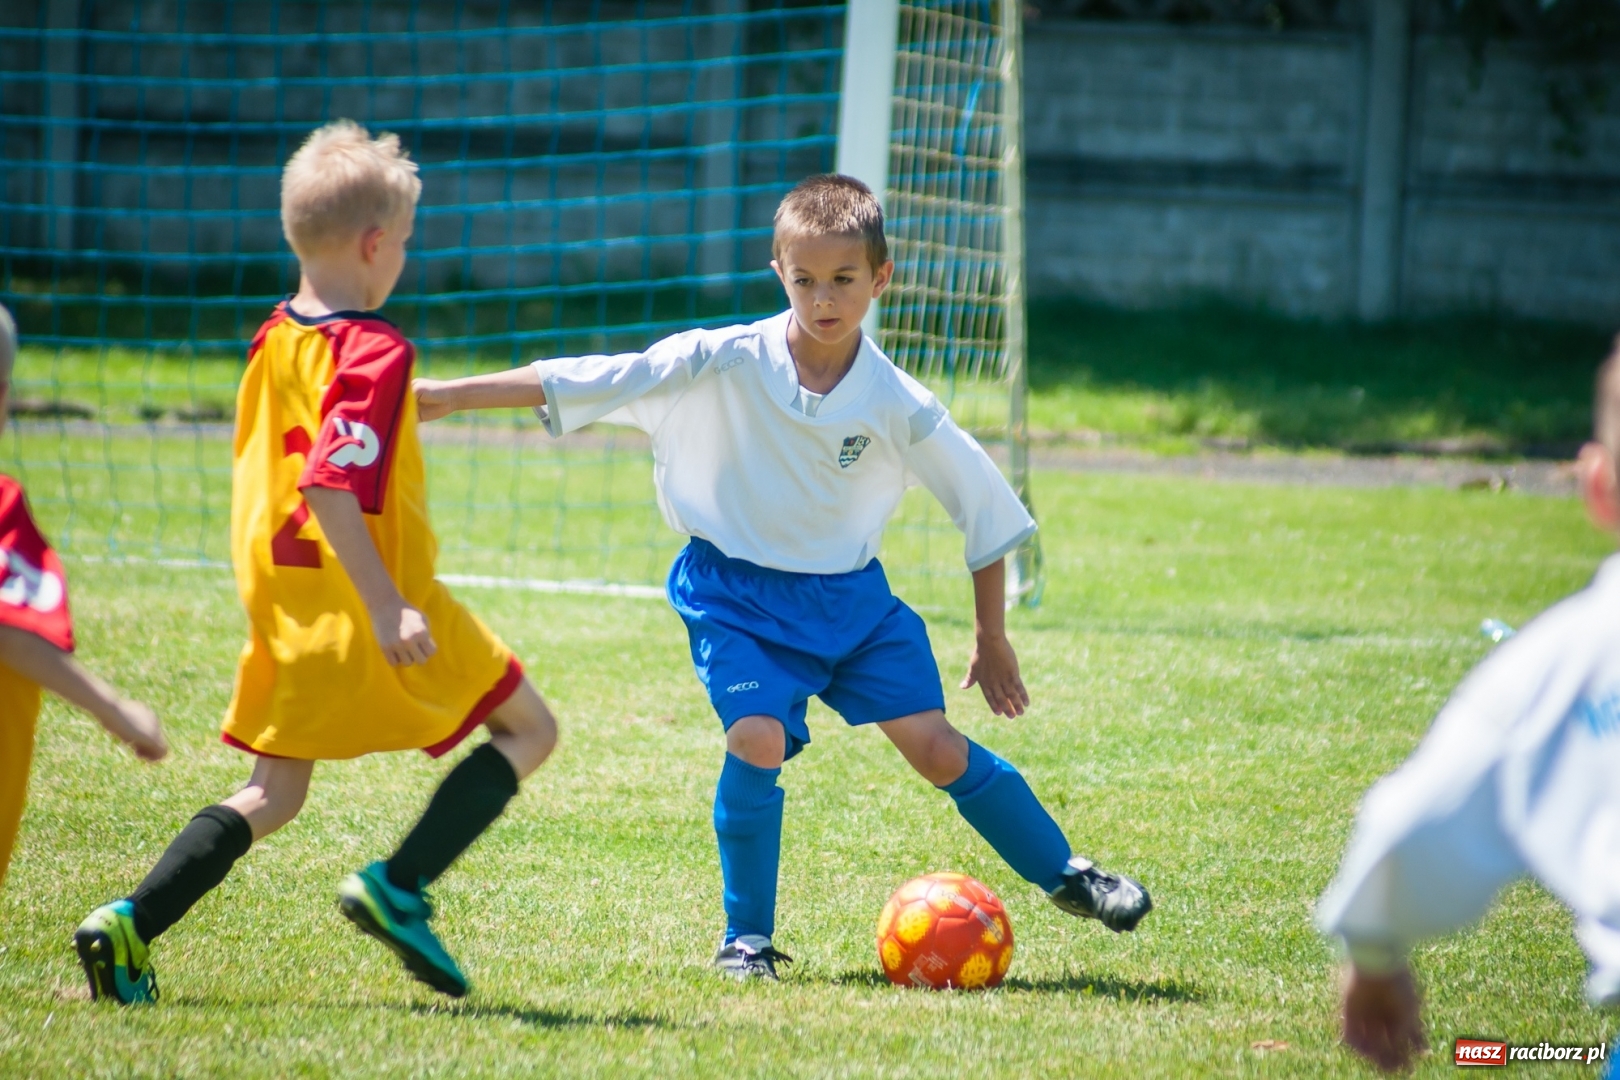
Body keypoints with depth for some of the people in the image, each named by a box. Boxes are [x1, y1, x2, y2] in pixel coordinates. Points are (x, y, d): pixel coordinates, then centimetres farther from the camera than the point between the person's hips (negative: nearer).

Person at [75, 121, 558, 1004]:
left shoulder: (274, 339, 9)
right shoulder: (374, 352, -16)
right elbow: (331, 485, -25)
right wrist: (387, 606, -27)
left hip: (284, 599, 8)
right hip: (369, 606, -8)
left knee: (272, 796, 14)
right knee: (527, 729, 8)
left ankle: (129, 927, -4)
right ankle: (398, 887, -5)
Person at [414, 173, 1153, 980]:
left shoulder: (898, 406, -10)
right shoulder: (725, 365, -14)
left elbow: (986, 510, 2)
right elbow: (592, 383, -15)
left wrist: (992, 640, 8)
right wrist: (449, 395, -20)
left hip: (850, 596, 1)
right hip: (739, 596, -1)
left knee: (934, 746, -4)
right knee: (758, 738, -23)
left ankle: (1066, 876, 17)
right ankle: (747, 937, -5)